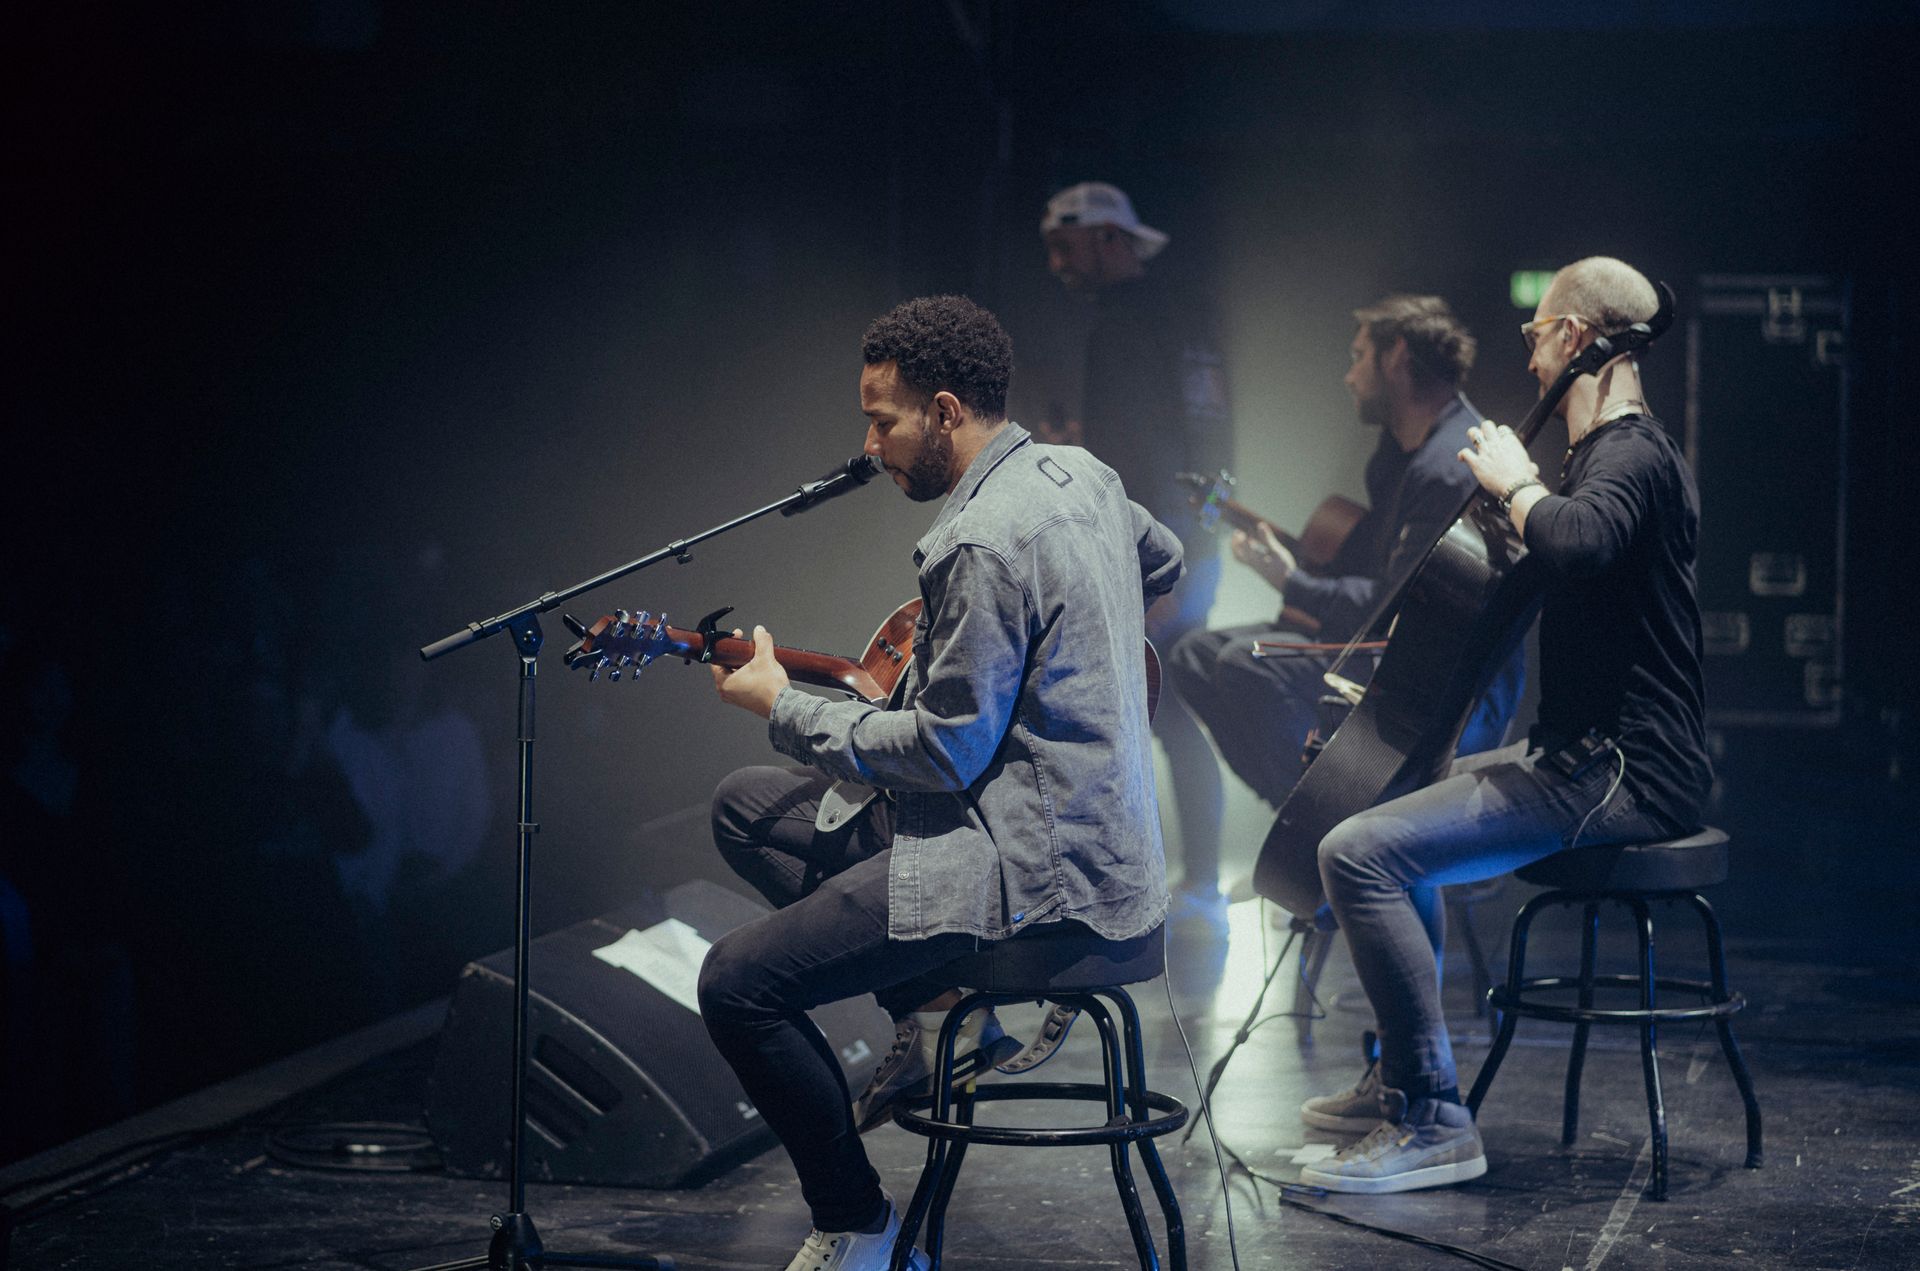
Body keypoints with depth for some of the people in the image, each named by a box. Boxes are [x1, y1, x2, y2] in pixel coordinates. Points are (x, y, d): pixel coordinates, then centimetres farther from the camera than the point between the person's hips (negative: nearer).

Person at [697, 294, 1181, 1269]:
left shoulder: (981, 546, -23)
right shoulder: (1079, 474, 6)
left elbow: (946, 752, -21)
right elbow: (1162, 562, 27)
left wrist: (782, 705, -11)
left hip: (1034, 865, -11)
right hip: (1082, 822, 11)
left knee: (736, 981, -14)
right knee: (744, 807, 17)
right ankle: (936, 1003, 12)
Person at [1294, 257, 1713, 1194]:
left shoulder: (1630, 457, -16)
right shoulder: (1622, 451, 18)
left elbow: (1582, 544, -40)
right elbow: (1566, 562, 34)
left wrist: (1516, 485, -22)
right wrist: (1518, 488, 19)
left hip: (1616, 780, -12)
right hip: (1591, 757, 12)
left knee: (1357, 853, -22)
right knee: (1391, 787, 28)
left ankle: (1435, 1124, -19)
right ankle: (1397, 1078, 32)